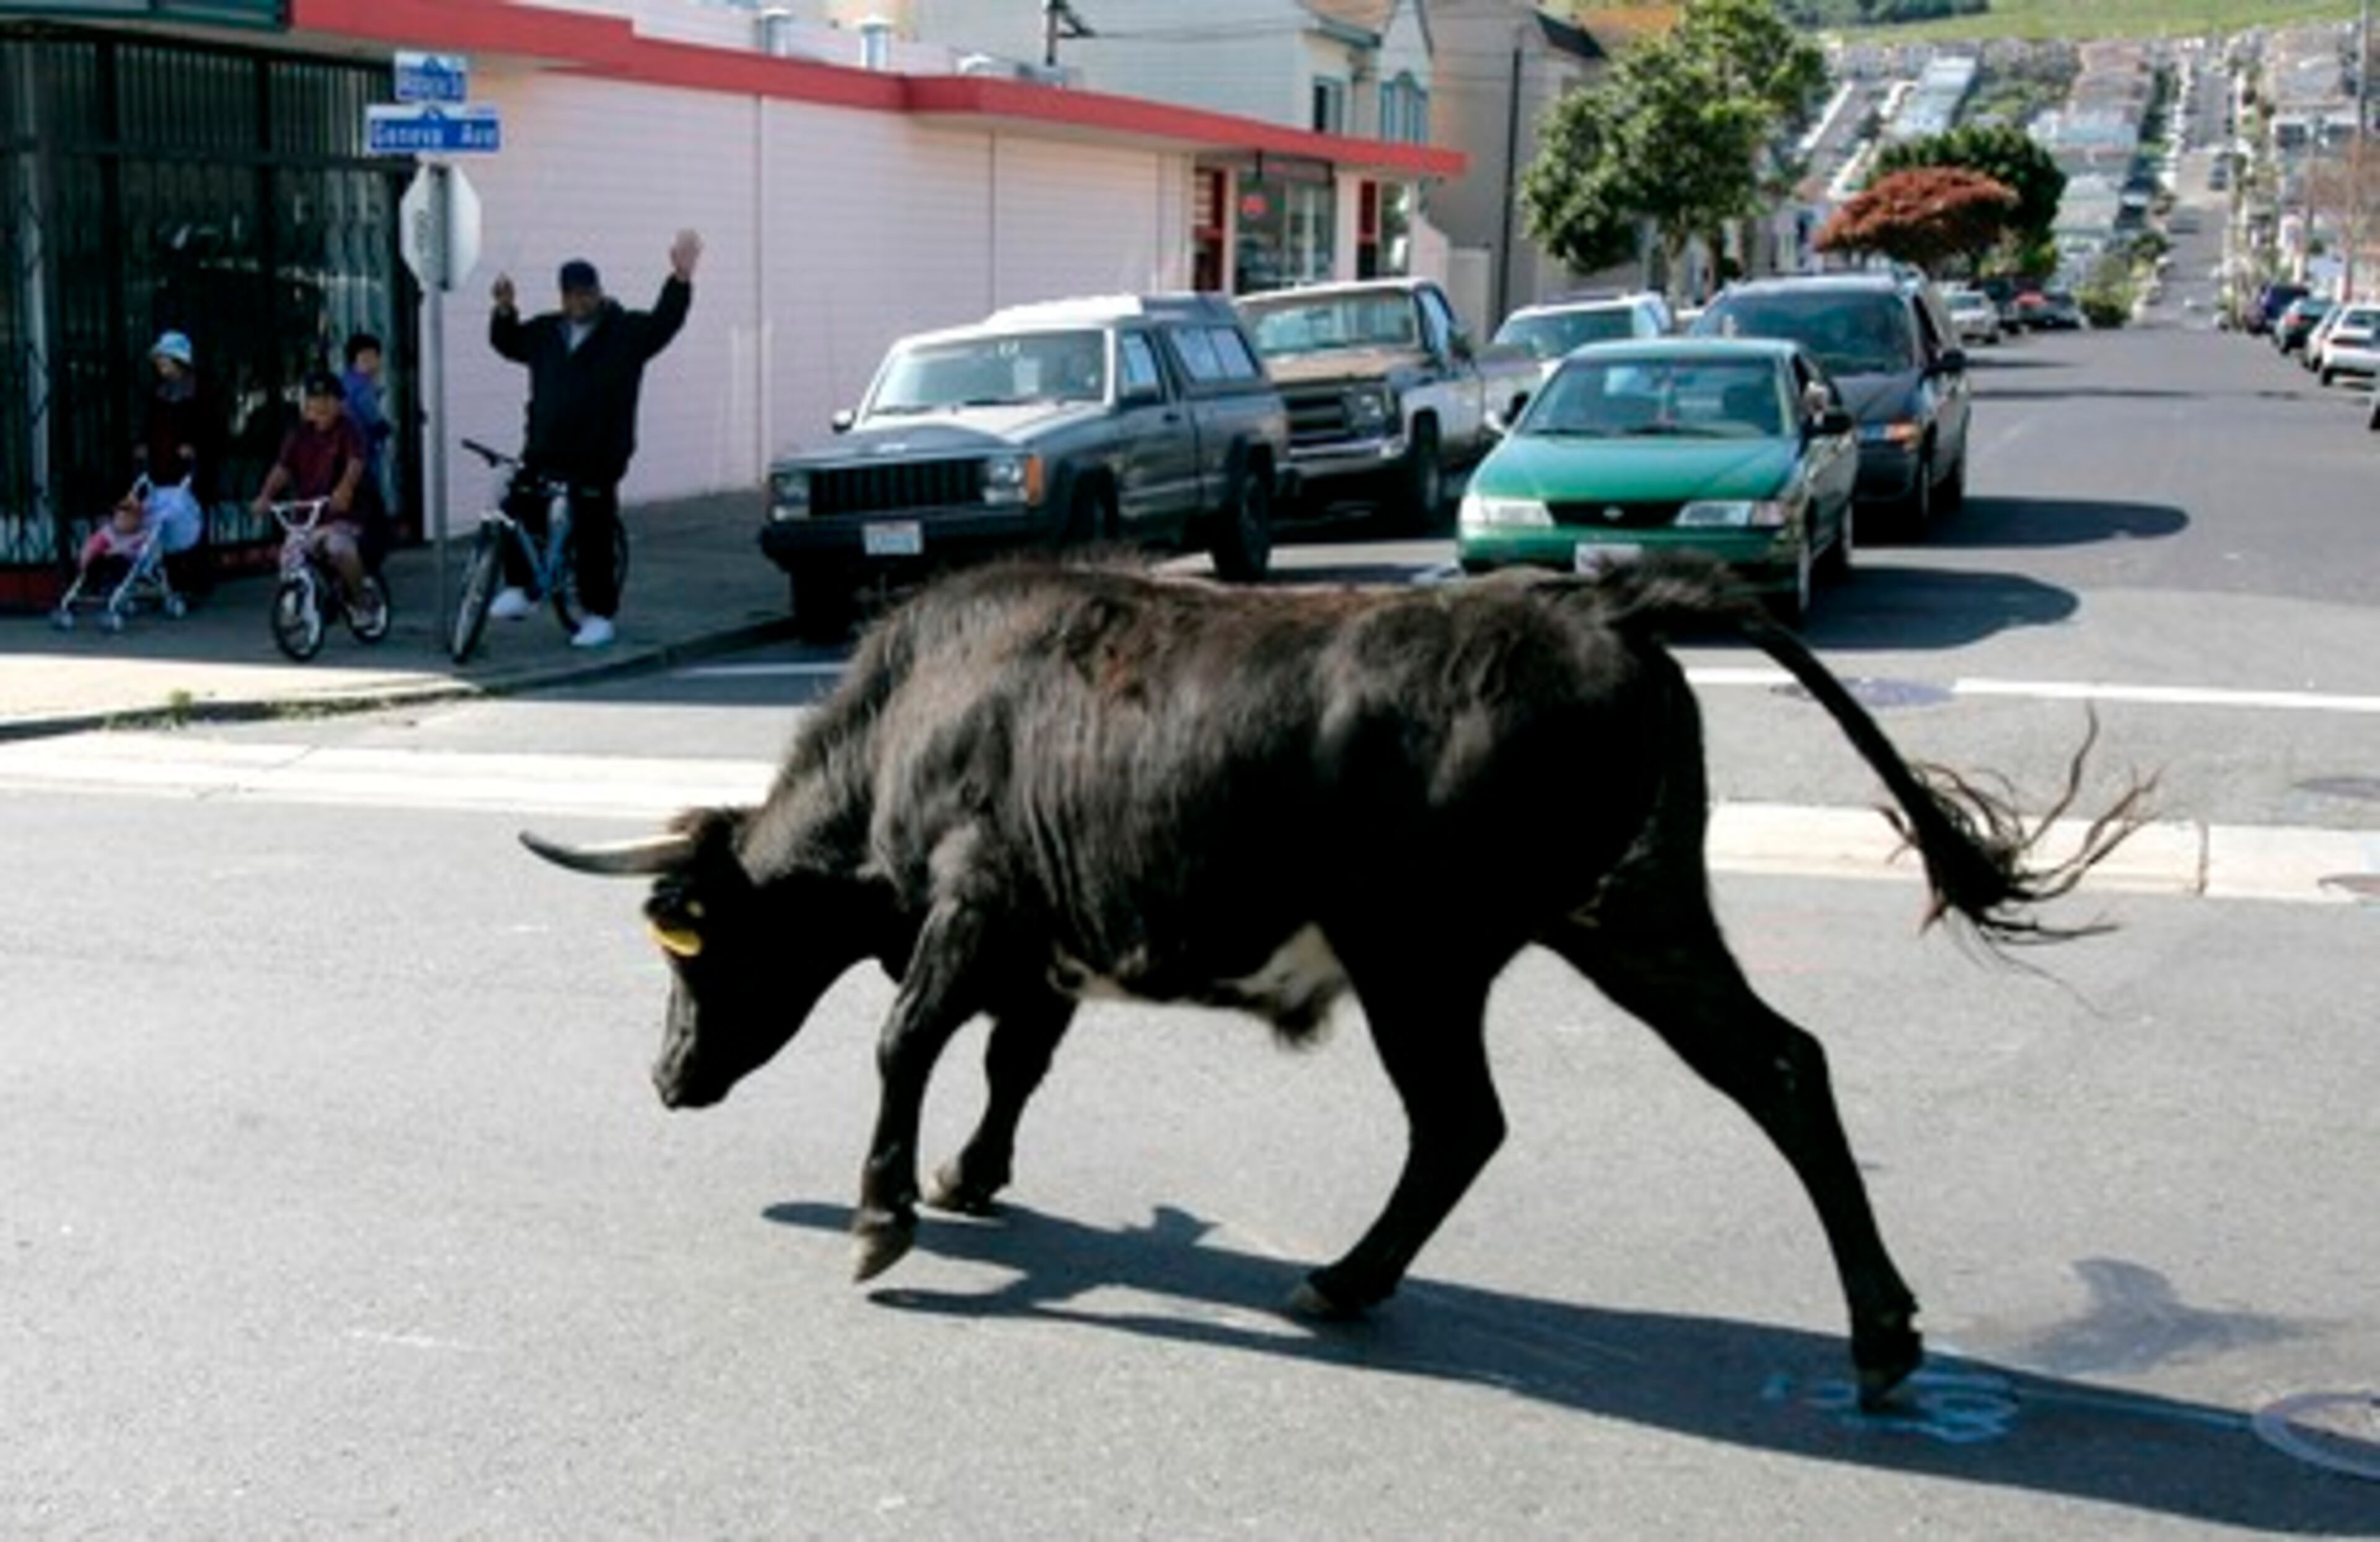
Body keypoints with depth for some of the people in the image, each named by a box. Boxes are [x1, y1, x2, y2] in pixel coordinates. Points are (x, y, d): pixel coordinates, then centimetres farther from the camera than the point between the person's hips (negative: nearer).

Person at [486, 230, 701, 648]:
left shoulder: (626, 332, 1)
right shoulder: (546, 332, 15)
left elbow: (664, 322, -12)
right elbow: (507, 342, 25)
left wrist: (681, 279, -26)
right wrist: (504, 310, 6)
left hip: (597, 459, -4)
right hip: (544, 452, 5)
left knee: (594, 539, -3)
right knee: (517, 516, -4)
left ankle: (599, 616, 6)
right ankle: (518, 590, 14)